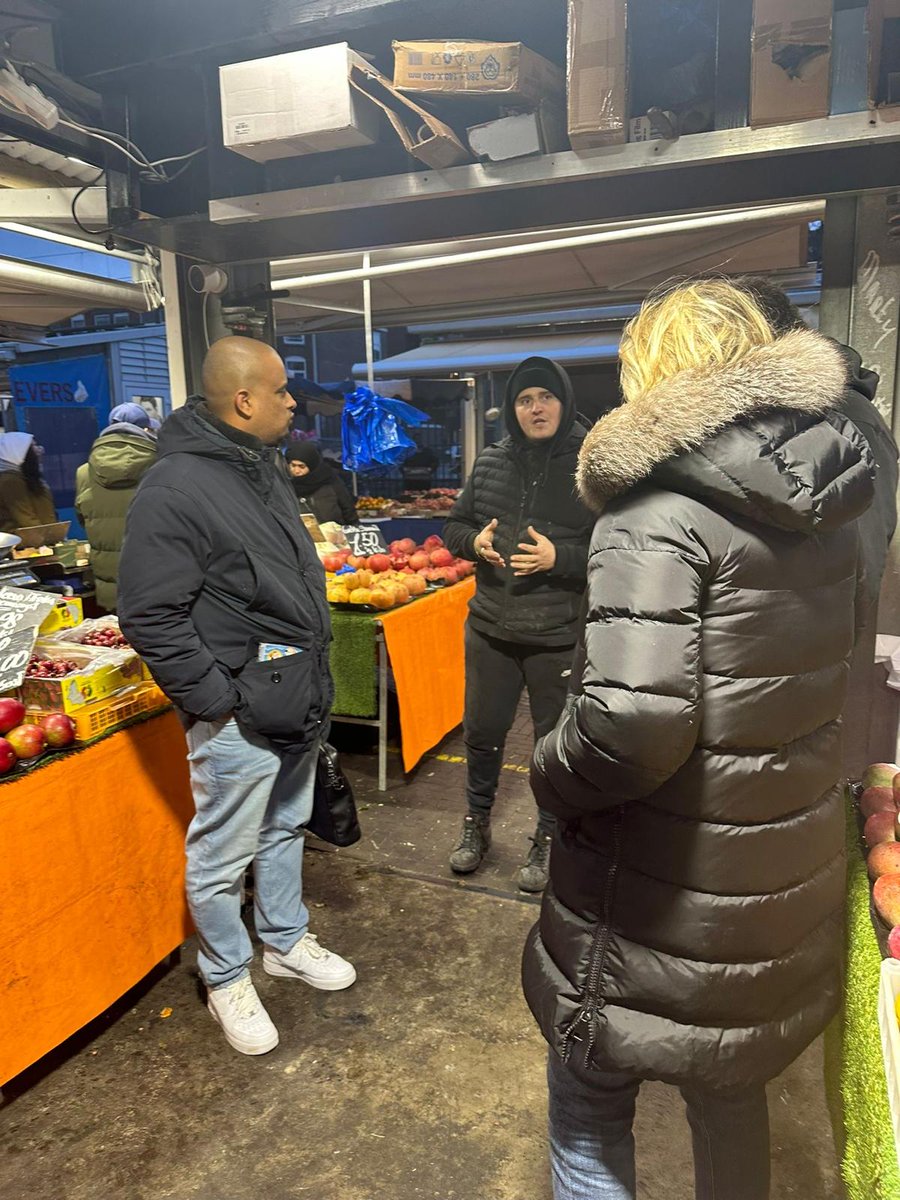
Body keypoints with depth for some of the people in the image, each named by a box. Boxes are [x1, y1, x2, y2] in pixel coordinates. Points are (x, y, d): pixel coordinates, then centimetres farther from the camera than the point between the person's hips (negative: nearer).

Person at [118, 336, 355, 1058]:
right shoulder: (176, 487, -19)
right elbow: (150, 617, -20)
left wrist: (315, 670, 16)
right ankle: (227, 980, 34)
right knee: (223, 857, 11)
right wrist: (217, 700, -18)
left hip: (298, 700, 9)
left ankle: (286, 941, 45)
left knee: (286, 828, 24)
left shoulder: (265, 469, 10)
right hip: (239, 715, -8)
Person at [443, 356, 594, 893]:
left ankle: (548, 839, 36)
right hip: (491, 627, 4)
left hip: (560, 635, -4)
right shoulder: (491, 460, 6)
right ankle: (477, 824, 41)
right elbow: (456, 524, 15)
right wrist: (475, 540, -6)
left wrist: (558, 557, -23)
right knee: (483, 731, 17)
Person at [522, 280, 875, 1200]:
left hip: (665, 899, -7)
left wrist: (550, 776, -13)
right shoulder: (820, 503, 3)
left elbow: (634, 722, -31)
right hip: (783, 880, 8)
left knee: (591, 1102, 16)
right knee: (730, 1087, 30)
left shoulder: (659, 509, -22)